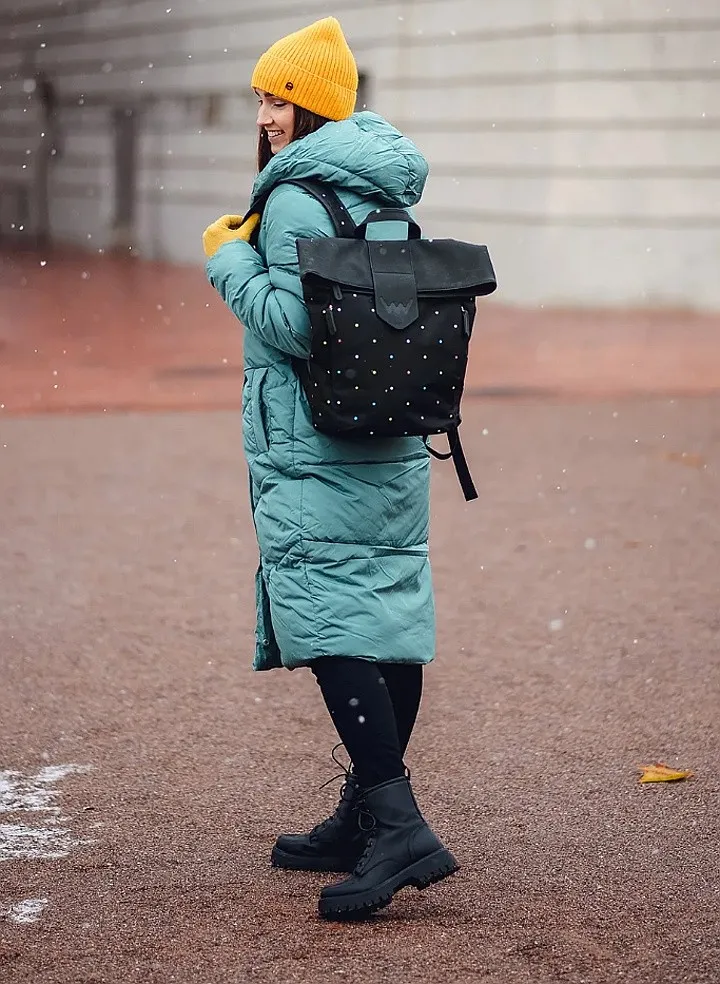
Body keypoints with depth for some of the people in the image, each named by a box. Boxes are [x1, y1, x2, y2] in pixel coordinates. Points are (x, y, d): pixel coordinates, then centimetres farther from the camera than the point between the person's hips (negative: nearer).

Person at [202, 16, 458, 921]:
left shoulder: (295, 199, -12)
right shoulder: (385, 193, 14)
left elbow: (295, 326, -19)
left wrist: (229, 259, -8)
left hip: (314, 454, -9)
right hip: (395, 447, 9)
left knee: (330, 629, -9)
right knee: (390, 619, 9)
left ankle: (399, 827, -17)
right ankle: (367, 817, 20)